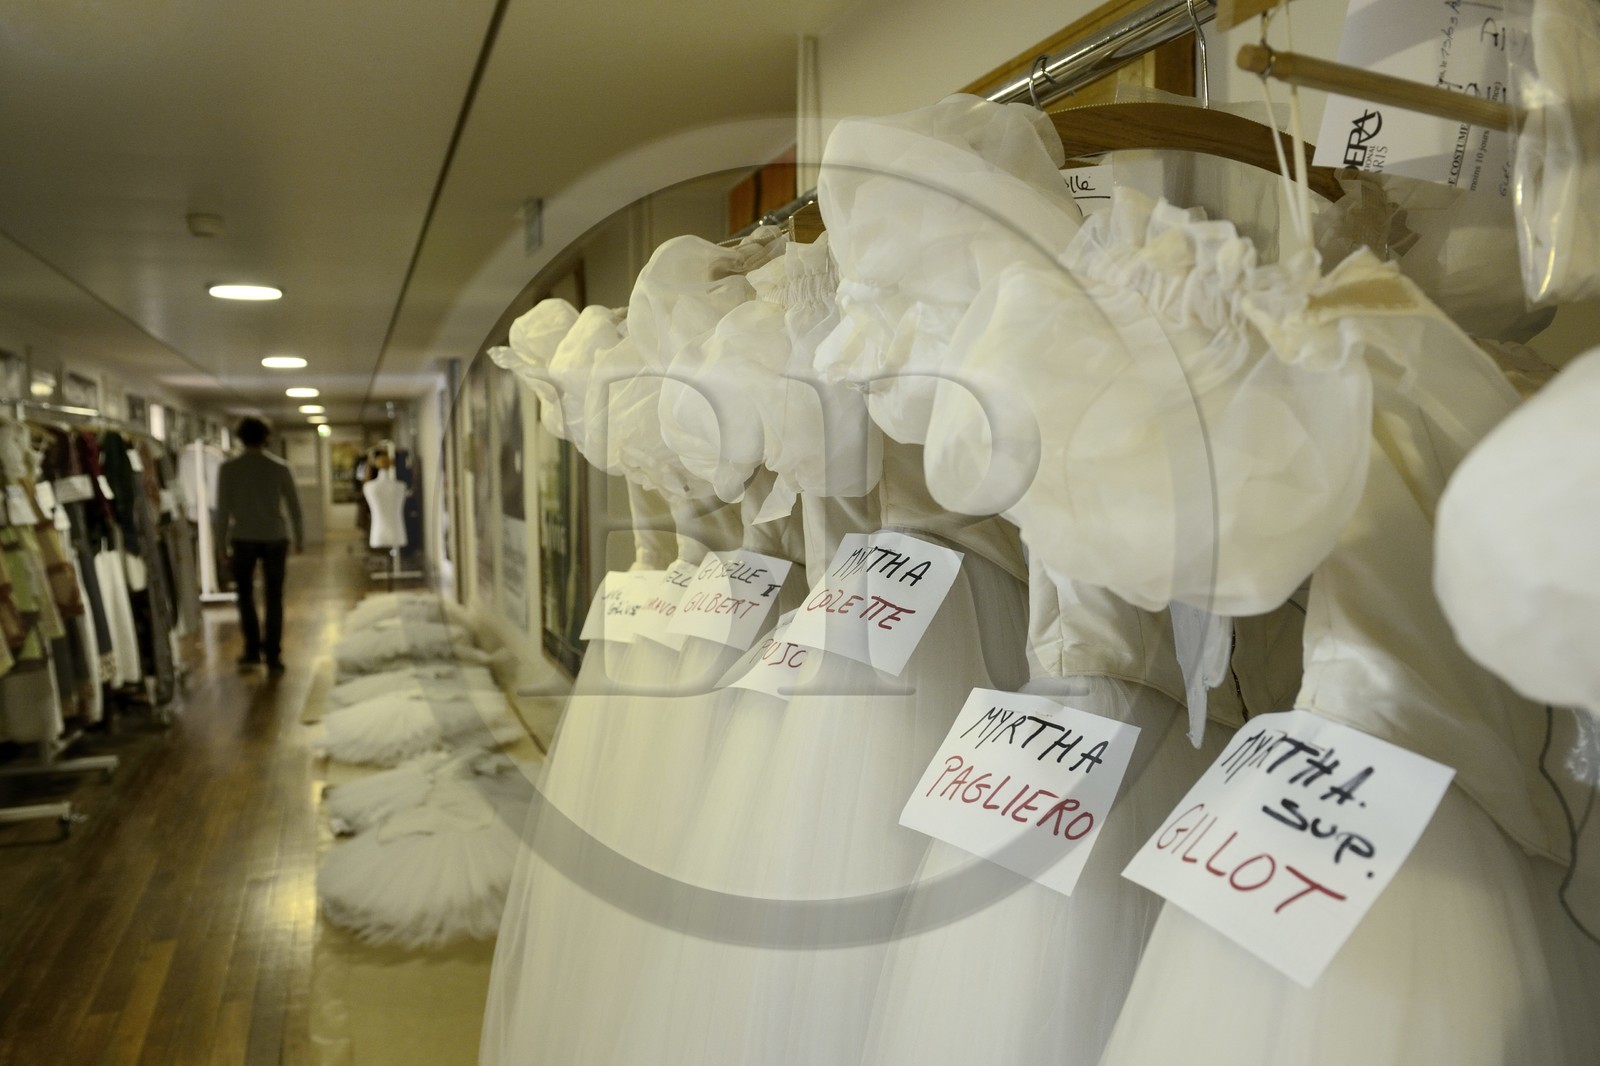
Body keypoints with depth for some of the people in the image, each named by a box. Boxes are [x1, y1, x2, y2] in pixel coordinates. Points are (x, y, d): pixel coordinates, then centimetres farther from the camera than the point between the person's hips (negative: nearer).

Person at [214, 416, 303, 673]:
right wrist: (299, 538, 10)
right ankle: (273, 656, 5)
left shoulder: (229, 468, -3)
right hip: (274, 538, 0)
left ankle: (253, 648, 16)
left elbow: (223, 508, -4)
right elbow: (293, 505, 1)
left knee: (245, 594, 17)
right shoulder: (280, 467, -1)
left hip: (243, 539, 0)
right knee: (274, 598, 5)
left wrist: (222, 541, 4)